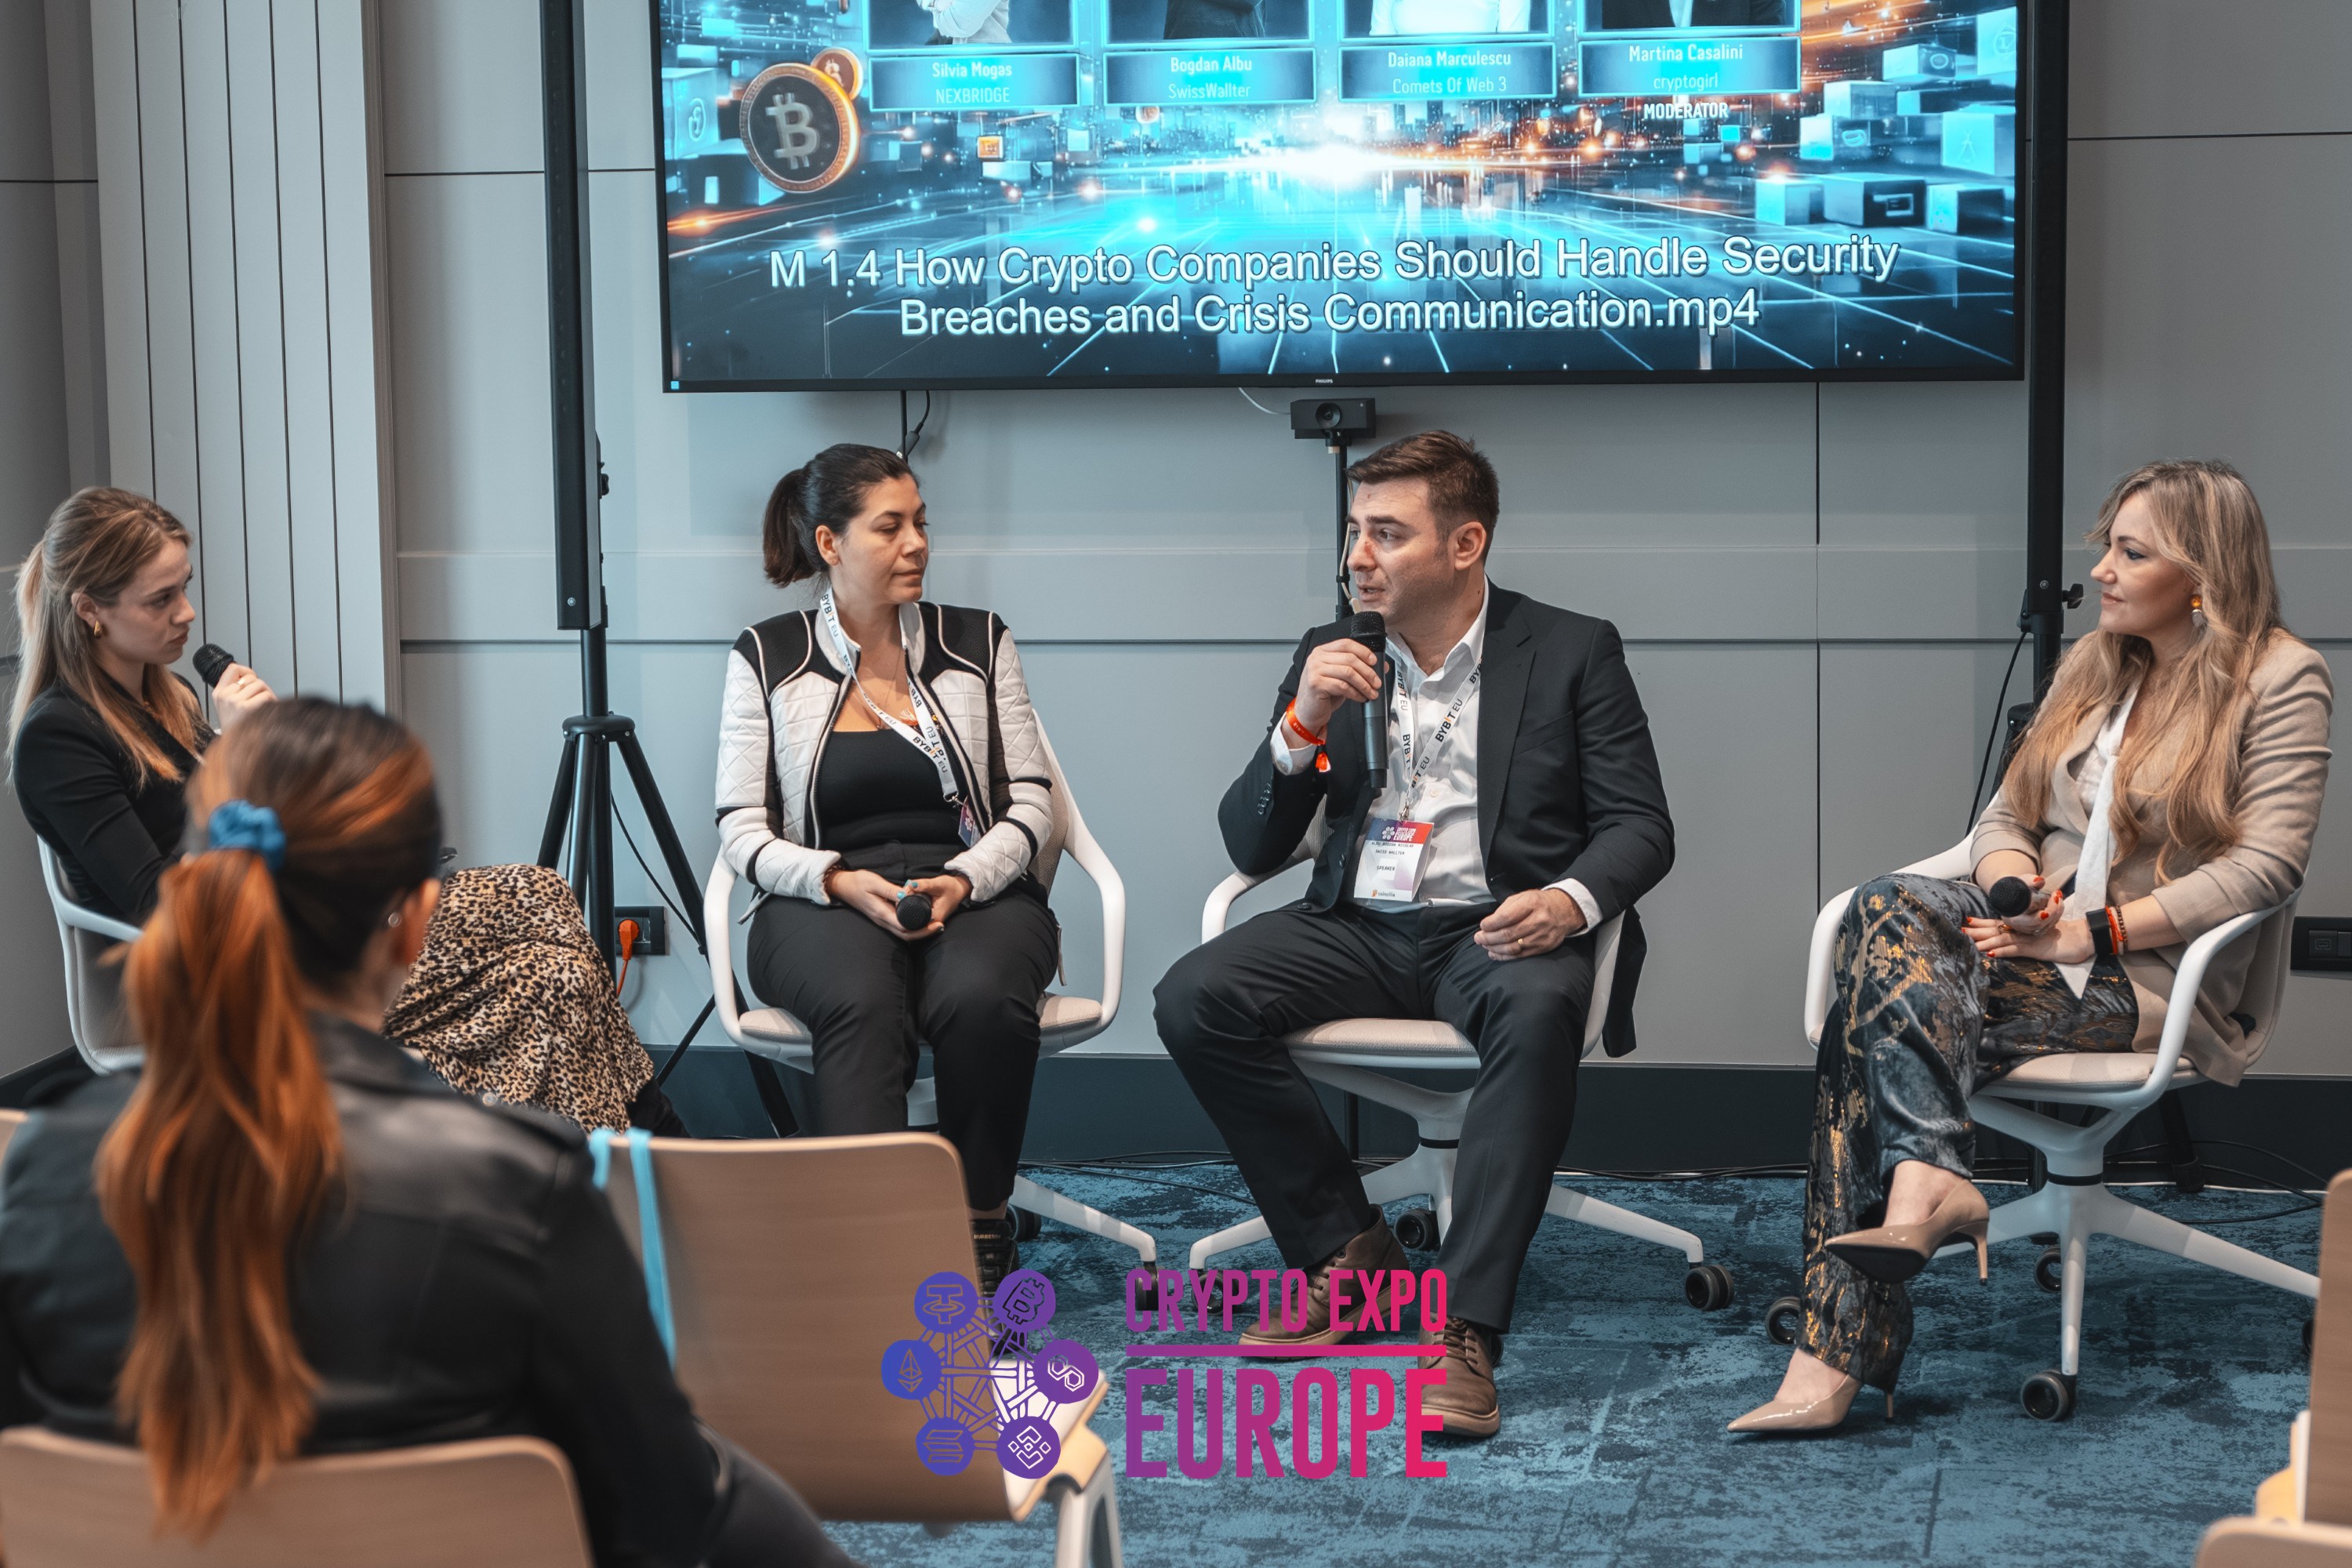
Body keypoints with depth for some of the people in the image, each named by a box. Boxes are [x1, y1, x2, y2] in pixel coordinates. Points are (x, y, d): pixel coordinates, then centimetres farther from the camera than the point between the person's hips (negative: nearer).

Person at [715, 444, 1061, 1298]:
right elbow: (742, 829, 3)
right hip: (824, 902, -1)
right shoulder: (767, 659, 7)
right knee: (863, 1003, -37)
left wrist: (964, 881, -13)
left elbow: (1029, 802, 7)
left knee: (980, 997, -35)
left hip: (974, 894, 1)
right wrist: (843, 881, -15)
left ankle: (981, 1243, -23)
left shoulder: (978, 643, 11)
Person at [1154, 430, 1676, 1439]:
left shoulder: (1572, 652, 5)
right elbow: (1251, 850, 10)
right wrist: (1303, 725, -8)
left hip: (1498, 931, -4)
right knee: (1193, 998, -23)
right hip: (1360, 930, 4)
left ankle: (1461, 1330, -40)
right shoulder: (1329, 656, 13)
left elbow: (1641, 825, -1)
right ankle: (1345, 1252, -7)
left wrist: (1572, 899, -24)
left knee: (1540, 1008, -39)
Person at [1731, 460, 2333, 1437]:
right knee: (1891, 908, -28)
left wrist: (2090, 933, -16)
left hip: (2148, 981, -6)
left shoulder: (2280, 681, -1)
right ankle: (1927, 1178, -39)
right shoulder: (2094, 665, 19)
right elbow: (2005, 818, 17)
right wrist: (2019, 899, -8)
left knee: (1878, 1010, -27)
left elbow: (2267, 864, -11)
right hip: (2042, 945, 6)